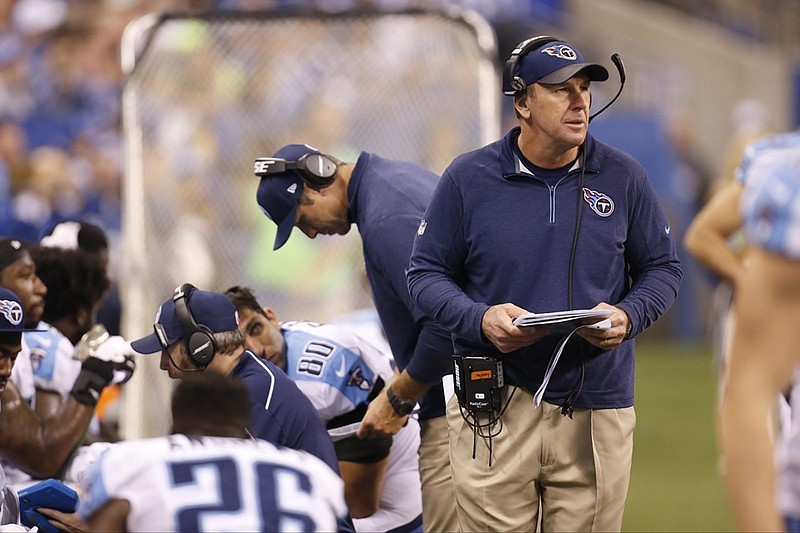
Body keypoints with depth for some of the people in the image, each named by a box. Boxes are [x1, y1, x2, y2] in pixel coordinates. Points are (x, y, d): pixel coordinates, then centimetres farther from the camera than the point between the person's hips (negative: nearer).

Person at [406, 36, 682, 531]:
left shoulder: (623, 176, 5)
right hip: (494, 410, -1)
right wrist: (479, 319, -14)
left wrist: (628, 316, -9)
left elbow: (662, 268, 12)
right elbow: (426, 272, 5)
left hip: (597, 411, 1)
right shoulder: (468, 178, 0)